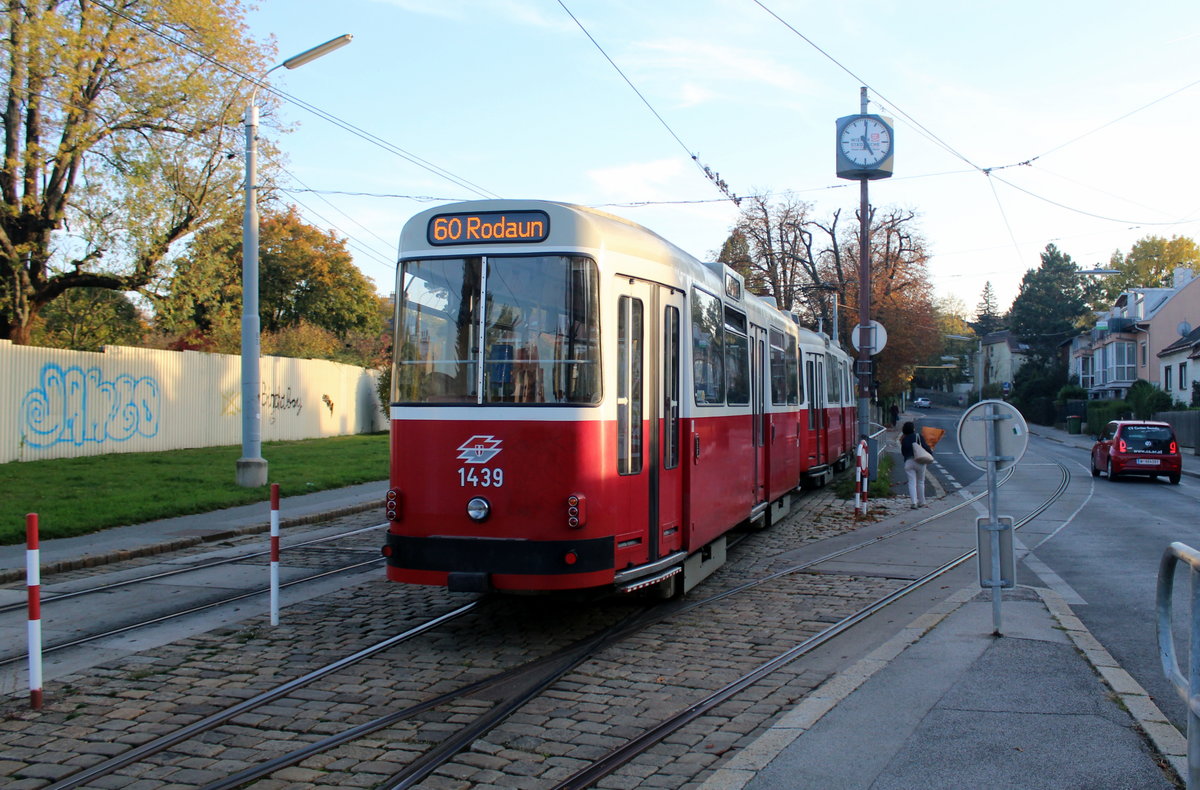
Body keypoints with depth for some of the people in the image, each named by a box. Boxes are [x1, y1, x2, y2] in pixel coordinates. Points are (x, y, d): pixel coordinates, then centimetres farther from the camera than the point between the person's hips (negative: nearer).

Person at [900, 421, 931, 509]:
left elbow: (903, 452, 14)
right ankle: (921, 502, 20)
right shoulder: (918, 436, 1)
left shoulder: (904, 439, 10)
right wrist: (931, 452, 10)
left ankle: (914, 502, -17)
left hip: (908, 462, 1)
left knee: (912, 482, -2)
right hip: (919, 461, -1)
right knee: (920, 482, 13)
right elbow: (925, 446, -6)